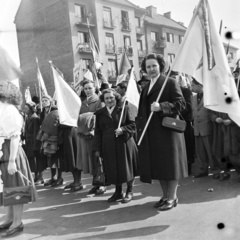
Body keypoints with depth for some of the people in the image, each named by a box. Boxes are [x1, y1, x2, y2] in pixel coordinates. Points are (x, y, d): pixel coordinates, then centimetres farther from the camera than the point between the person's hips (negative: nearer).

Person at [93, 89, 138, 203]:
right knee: (113, 170, 7)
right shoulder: (100, 113, 10)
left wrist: (123, 129, -21)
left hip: (123, 143, -3)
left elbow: (132, 124, -2)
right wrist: (97, 148, 4)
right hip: (108, 146, 3)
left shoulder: (125, 108, 1)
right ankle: (118, 192, 25)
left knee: (126, 168, 4)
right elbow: (97, 132, 9)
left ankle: (129, 191, 22)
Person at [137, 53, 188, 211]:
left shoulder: (170, 82, -4)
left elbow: (181, 103, -13)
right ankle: (165, 195, 24)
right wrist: (141, 126, 9)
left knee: (170, 163, 0)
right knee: (158, 165, 11)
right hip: (152, 133, 7)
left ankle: (172, 197, 12)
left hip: (168, 129, -7)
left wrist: (161, 106, -24)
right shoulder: (146, 87, 17)